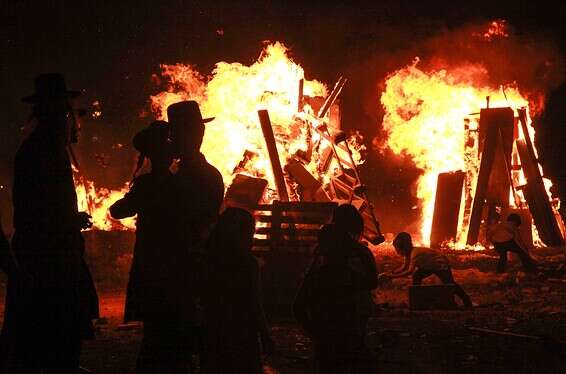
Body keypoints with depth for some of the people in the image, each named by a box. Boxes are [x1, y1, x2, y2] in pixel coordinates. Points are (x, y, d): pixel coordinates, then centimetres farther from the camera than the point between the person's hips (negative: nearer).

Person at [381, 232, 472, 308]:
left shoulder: (415, 253, -35)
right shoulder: (408, 253, -6)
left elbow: (410, 271, -41)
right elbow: (404, 267, 2)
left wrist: (393, 276, -40)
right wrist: (391, 273, -9)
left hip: (441, 264, -9)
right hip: (430, 266, 9)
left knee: (449, 283, -8)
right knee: (416, 276, -1)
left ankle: (467, 302, 3)